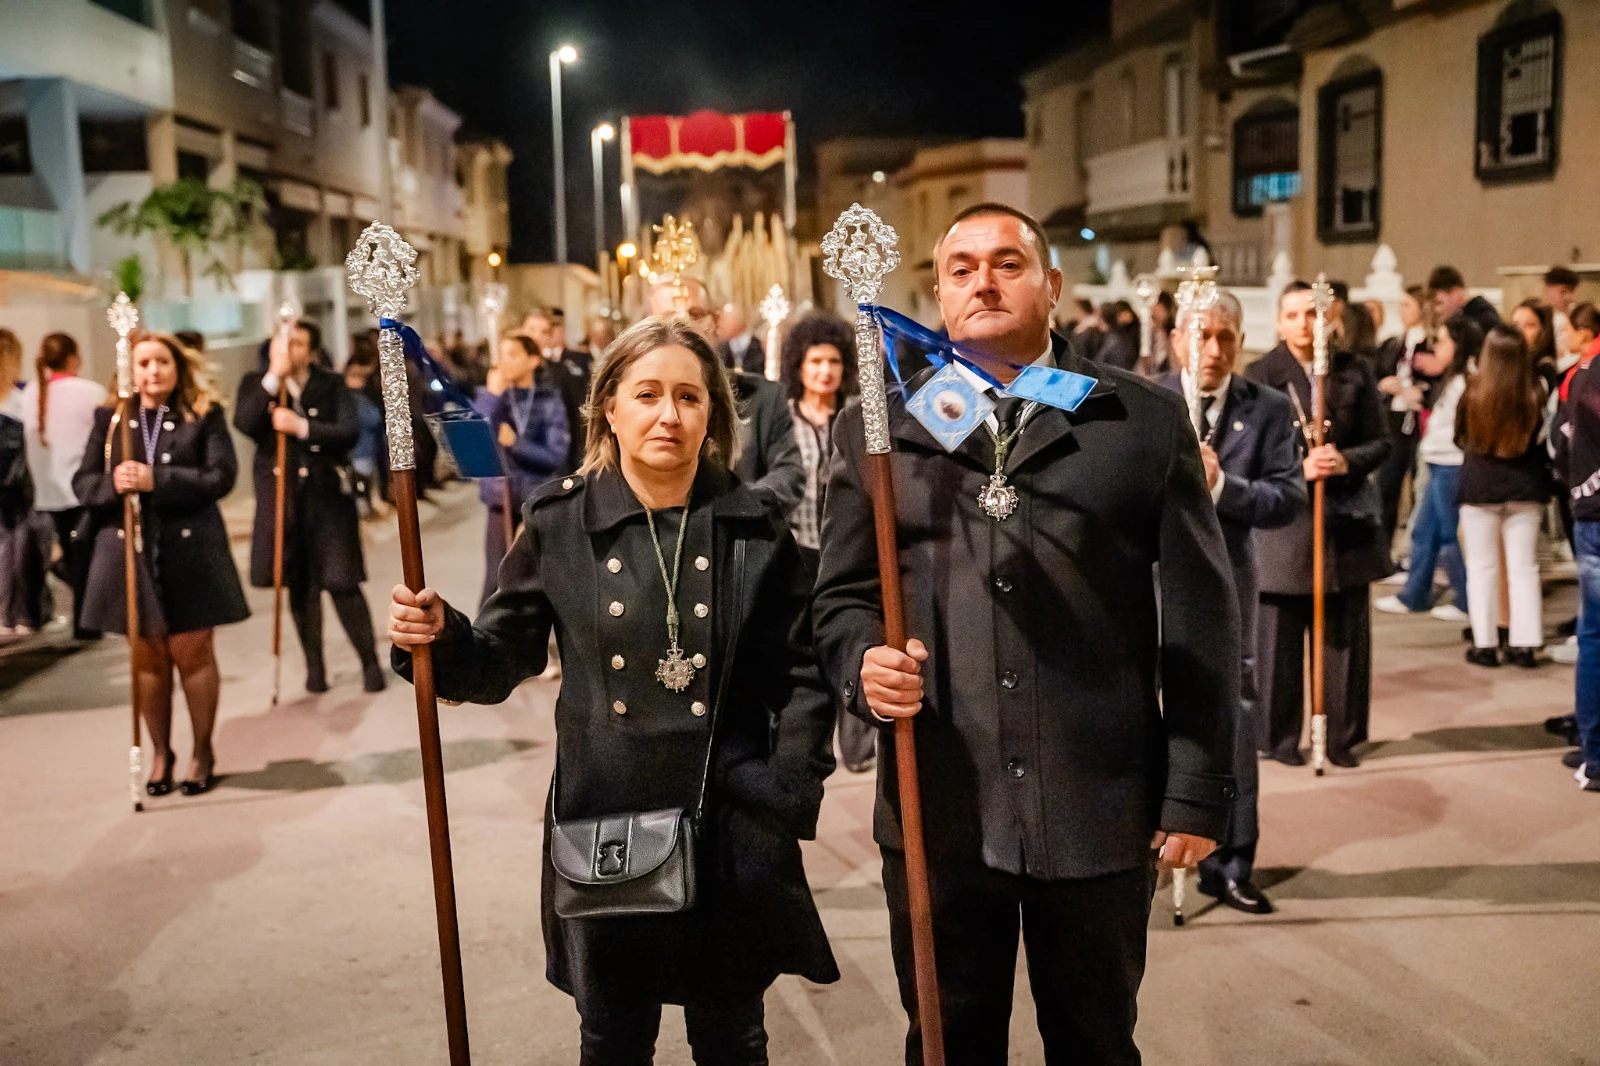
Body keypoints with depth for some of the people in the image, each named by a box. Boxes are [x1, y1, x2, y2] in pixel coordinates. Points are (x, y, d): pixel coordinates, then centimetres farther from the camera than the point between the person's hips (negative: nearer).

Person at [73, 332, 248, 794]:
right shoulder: (110, 418, 7)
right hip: (129, 551, 2)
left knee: (192, 653, 4)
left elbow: (221, 476, -10)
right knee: (147, 657, 9)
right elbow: (82, 482, 5)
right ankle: (160, 753, 24)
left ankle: (202, 751, 20)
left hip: (190, 550, -2)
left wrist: (156, 480, -20)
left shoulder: (206, 415, 1)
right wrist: (112, 484, -18)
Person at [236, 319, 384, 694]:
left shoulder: (331, 385, 0)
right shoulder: (256, 383, 4)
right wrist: (274, 376, -18)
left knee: (342, 583, -3)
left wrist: (301, 427, -22)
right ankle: (314, 665, 21)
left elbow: (350, 431, -12)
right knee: (299, 586, 9)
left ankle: (370, 662, 10)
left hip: (326, 494, -2)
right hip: (280, 497, 2)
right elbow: (244, 424, -14)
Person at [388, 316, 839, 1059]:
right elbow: (502, 658, 2)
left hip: (730, 833, 0)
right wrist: (440, 637, -18)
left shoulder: (754, 528, -1)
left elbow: (801, 676, 0)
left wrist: (788, 798, -9)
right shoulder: (561, 521, -2)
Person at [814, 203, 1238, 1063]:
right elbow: (842, 595, 10)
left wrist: (1198, 791, -2)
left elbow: (1201, 619, 1)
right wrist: (863, 661, -12)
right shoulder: (874, 429, 7)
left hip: (1100, 811, -1)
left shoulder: (1147, 422, 2)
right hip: (936, 811, 1)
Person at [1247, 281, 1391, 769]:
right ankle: (1280, 737, 14)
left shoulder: (1354, 372, 7)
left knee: (1347, 635, 7)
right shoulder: (1260, 375, -1)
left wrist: (1346, 461, -13)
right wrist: (1299, 467, -19)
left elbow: (1380, 441, 7)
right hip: (1284, 521, -3)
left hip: (1346, 517, 3)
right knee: (1278, 636, 1)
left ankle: (1341, 735, 19)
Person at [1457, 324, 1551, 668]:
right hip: (1526, 488, 1)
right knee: (1524, 568, 11)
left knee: (1482, 568, 9)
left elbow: (1460, 438, 1)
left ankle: (1484, 644, 10)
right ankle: (1525, 644, 12)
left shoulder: (1473, 392, -14)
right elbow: (1544, 443, 1)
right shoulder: (1535, 394, -11)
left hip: (1479, 486, -1)